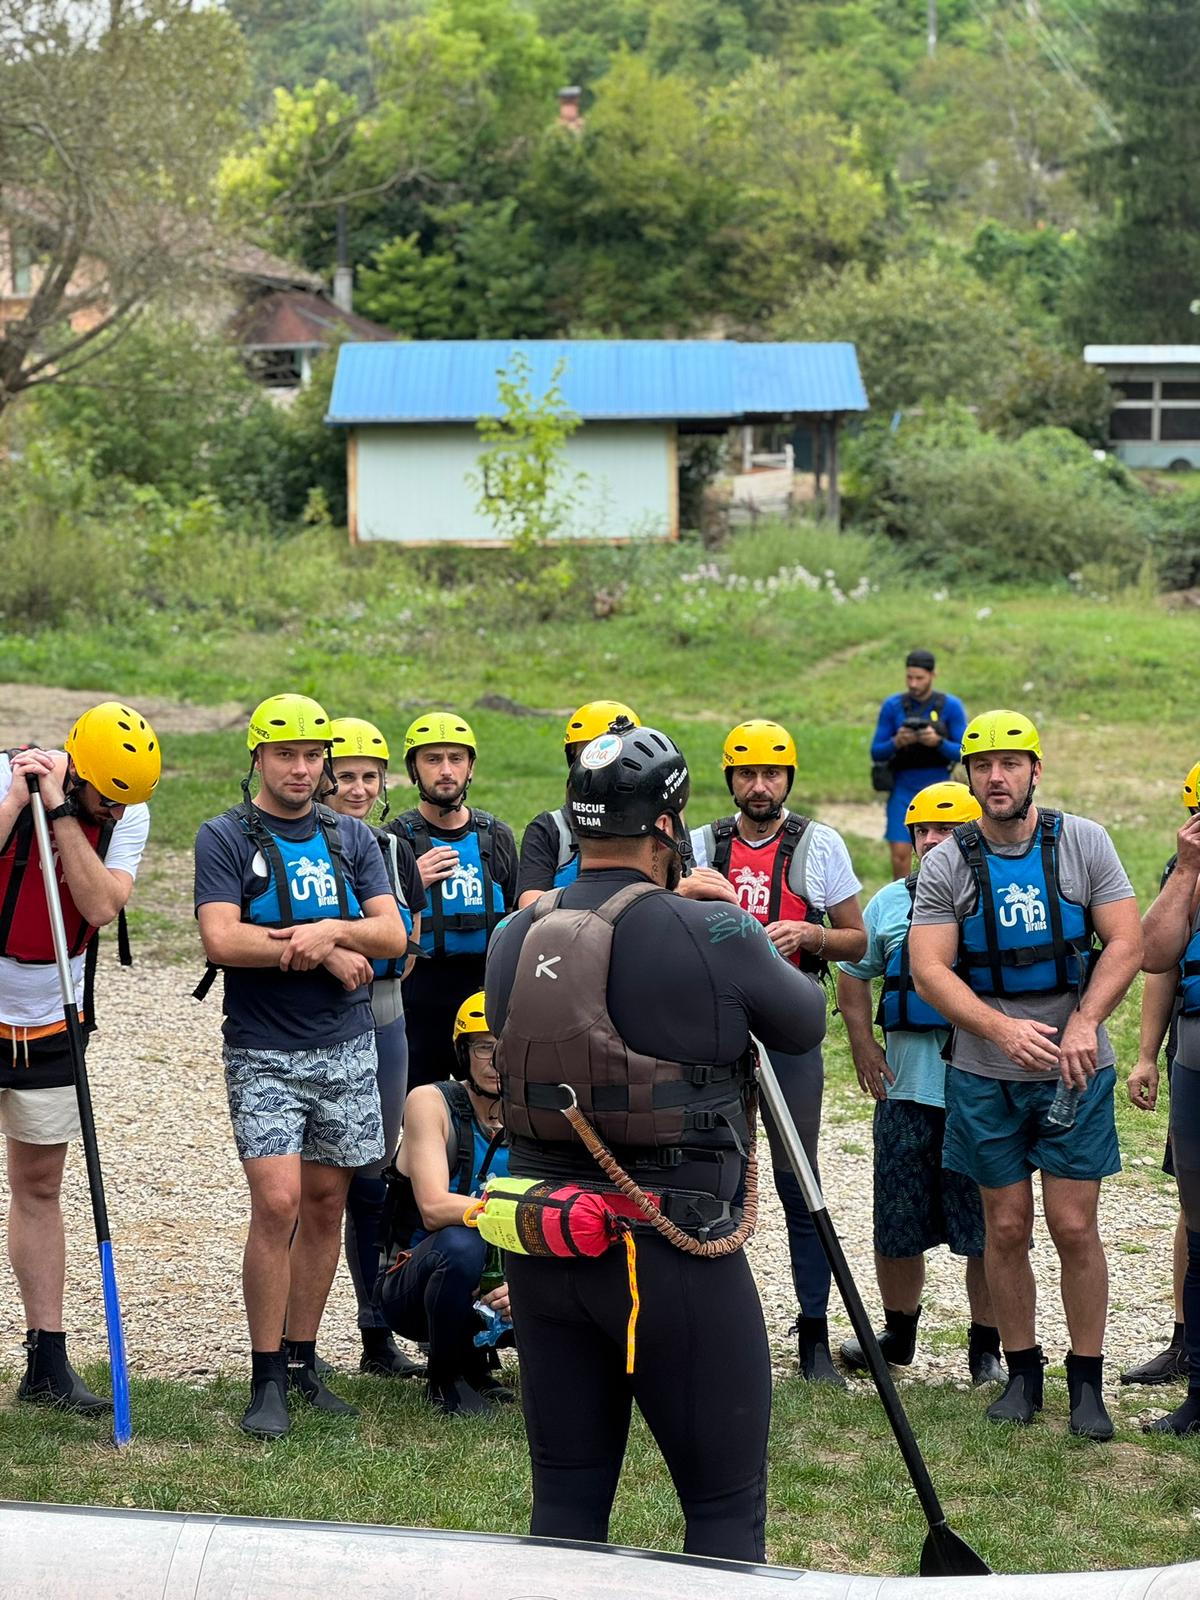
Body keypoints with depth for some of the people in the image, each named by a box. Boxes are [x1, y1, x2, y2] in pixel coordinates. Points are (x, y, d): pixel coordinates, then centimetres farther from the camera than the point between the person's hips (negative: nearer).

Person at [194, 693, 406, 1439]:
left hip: (346, 1049, 4)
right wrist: (326, 952, -12)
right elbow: (222, 940, -14)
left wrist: (328, 930, -17)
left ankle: (302, 1361, 18)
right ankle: (267, 1379, -4)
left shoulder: (353, 837, 10)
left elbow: (392, 935, 1)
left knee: (326, 1206, 7)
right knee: (277, 1203, -13)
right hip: (264, 1053, -4)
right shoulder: (225, 837, -2)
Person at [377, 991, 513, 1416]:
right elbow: (435, 1208, -23)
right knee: (461, 1244, -37)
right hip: (414, 1283, -4)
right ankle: (448, 1376, -10)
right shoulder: (431, 1103, -12)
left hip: (495, 1287, 4)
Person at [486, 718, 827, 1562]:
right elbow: (805, 1025, 1)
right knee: (726, 1506, 4)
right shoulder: (713, 935, -14)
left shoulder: (515, 940, 1)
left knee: (566, 1495, 14)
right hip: (675, 1249, -5)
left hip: (545, 1253, 6)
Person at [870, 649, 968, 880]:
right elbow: (876, 753, 2)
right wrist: (896, 743, -19)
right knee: (900, 854, -6)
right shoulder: (892, 706, 0)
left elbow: (964, 753, -5)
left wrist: (938, 742, -23)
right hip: (903, 790, 1)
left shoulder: (951, 706, -3)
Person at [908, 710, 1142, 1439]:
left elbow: (1127, 943, -4)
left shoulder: (1083, 843, -1)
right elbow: (930, 971, -7)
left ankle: (1087, 1379, 9)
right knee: (1007, 1228, 5)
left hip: (1075, 1069, -1)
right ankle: (1022, 1371, 18)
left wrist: (1083, 1024, -17)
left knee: (1075, 1226, -2)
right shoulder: (946, 866, -1)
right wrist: (1002, 1029, -21)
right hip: (986, 1075, 1)